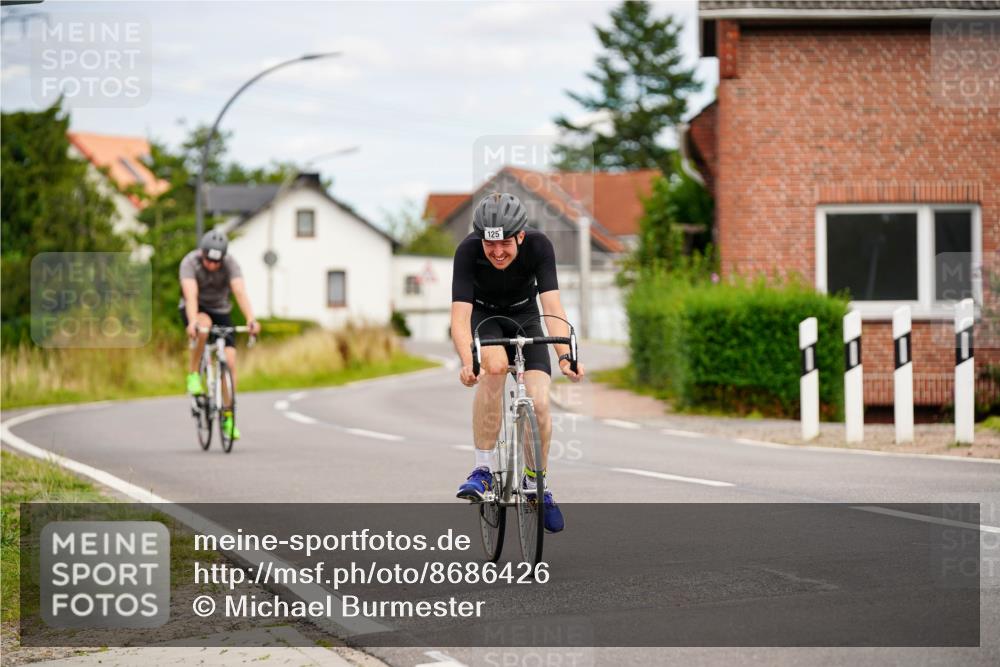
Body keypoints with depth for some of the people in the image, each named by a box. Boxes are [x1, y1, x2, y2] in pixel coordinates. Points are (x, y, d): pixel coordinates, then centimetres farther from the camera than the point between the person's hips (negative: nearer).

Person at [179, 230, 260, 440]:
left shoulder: (230, 264, -21)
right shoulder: (190, 262, -25)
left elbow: (240, 292, -34)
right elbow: (190, 294, -38)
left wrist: (251, 320, -49)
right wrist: (192, 322, -55)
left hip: (220, 310, 2)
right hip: (195, 310, -2)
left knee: (229, 360, -14)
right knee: (203, 326, -38)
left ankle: (228, 416, -4)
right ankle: (193, 374, -18)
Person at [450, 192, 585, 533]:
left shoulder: (538, 246, -29)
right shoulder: (468, 251, -32)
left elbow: (552, 306, -34)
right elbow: (460, 317, -38)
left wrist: (565, 356, -49)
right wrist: (468, 363, -55)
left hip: (524, 317, 2)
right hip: (483, 316, -1)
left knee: (539, 403, -15)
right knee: (494, 367, -35)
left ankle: (537, 483, 10)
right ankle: (483, 469, -24)